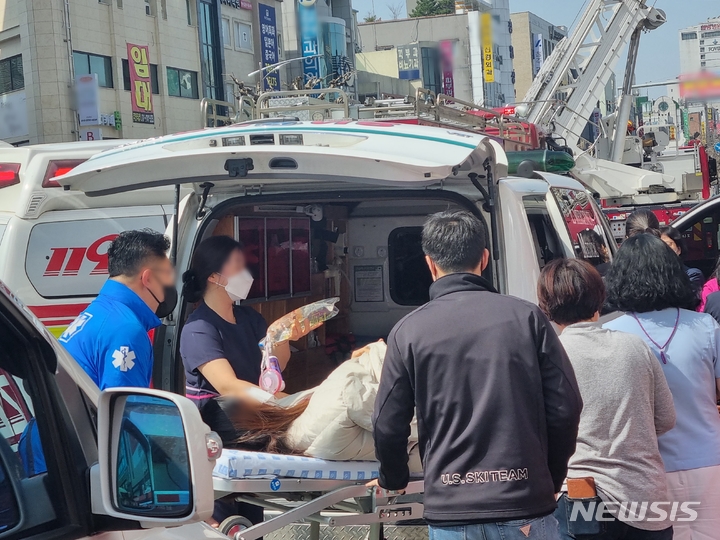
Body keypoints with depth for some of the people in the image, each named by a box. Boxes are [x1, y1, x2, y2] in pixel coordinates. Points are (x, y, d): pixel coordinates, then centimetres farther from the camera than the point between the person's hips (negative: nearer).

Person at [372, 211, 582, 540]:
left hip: (451, 514, 0)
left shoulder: (408, 331, -2)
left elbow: (388, 425, 0)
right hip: (525, 504, 0)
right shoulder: (526, 317, -2)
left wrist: (393, 480, 20)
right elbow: (565, 408, -2)